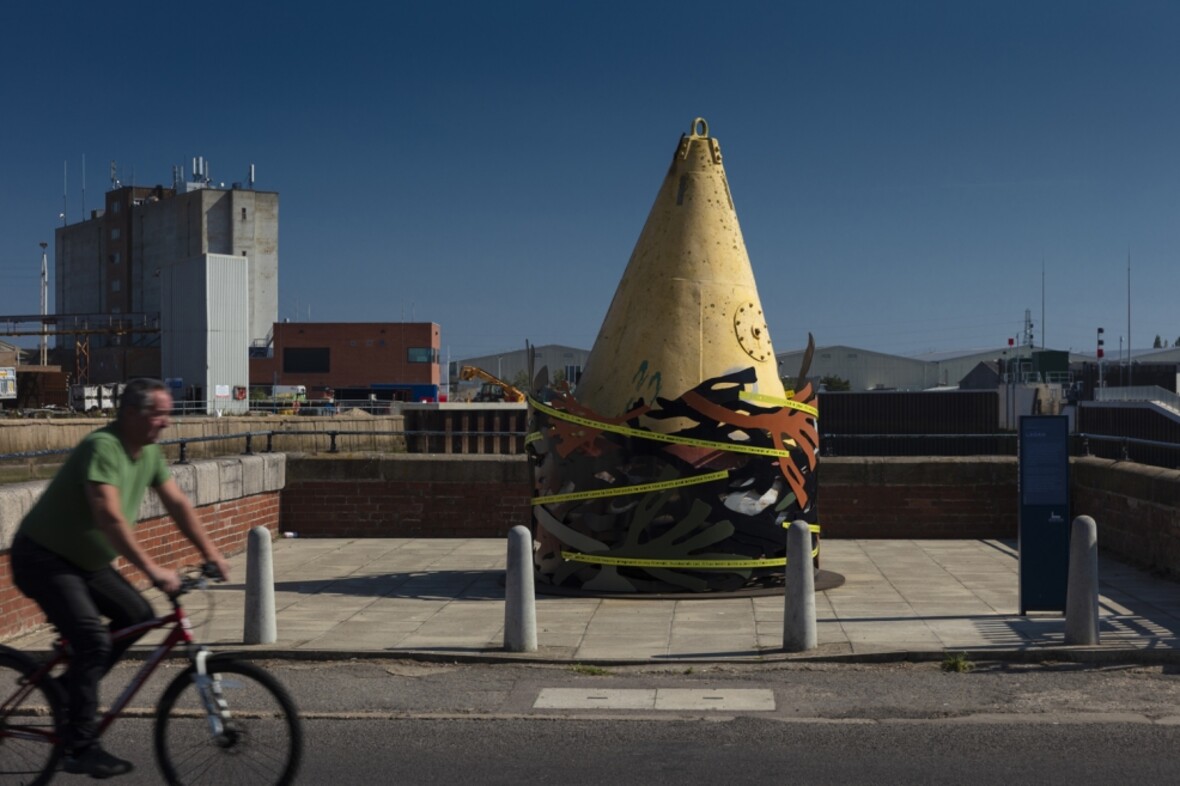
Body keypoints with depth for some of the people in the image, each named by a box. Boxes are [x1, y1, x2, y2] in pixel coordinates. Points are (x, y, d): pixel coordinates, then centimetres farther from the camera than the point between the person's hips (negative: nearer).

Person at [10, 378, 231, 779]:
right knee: (93, 640, -18)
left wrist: (210, 552, 1)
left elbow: (176, 502, 6)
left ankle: (70, 686, 16)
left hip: (85, 560, 9)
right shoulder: (102, 447, -27)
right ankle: (80, 748, -9)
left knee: (137, 614, 1)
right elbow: (109, 516, -36)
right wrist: (152, 569, -40)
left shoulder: (149, 451, 1)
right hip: (42, 558, -9)